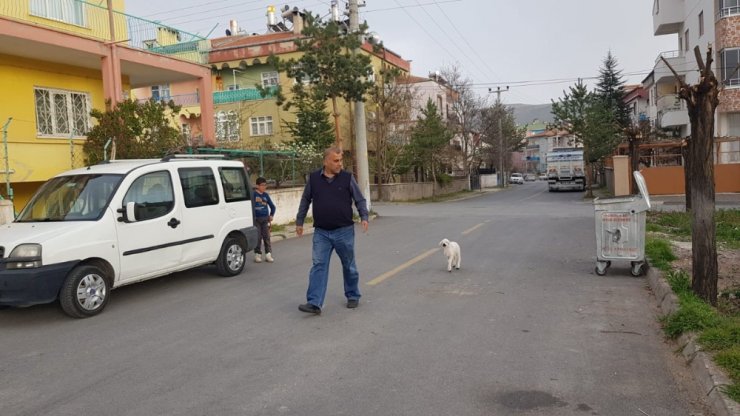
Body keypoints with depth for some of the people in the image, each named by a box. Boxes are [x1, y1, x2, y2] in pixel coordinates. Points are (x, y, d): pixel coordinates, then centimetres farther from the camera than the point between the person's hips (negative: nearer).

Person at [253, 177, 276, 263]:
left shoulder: (266, 195, 8)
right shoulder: (253, 194, -5)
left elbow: (272, 206, 18)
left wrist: (271, 215, 8)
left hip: (265, 219, 3)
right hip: (256, 219, -3)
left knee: (266, 236, 2)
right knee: (257, 237, 1)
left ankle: (268, 254, 7)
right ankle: (257, 254, 10)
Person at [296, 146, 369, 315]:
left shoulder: (347, 178, -2)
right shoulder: (313, 178, 2)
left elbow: (360, 200, 2)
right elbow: (305, 201, 12)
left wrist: (364, 217, -12)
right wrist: (299, 222, 13)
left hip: (344, 231, -1)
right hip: (321, 233, 1)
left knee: (349, 266, 11)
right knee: (318, 266, -4)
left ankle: (353, 296, 29)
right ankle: (314, 303, -4)